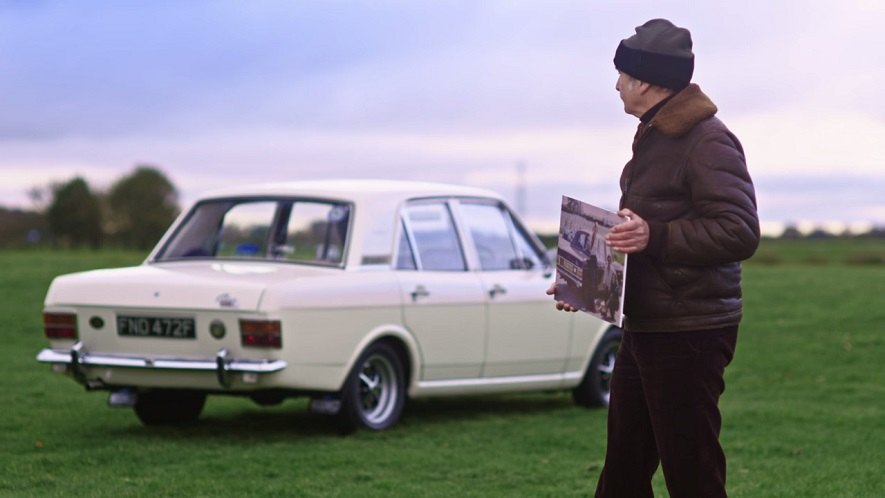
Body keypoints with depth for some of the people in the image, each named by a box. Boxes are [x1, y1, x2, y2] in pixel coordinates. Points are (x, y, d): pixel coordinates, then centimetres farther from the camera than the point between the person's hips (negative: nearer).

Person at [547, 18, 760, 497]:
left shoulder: (708, 141, -15)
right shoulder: (653, 138, 17)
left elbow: (740, 232, -23)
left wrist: (654, 237, -30)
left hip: (688, 335, -10)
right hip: (643, 328, 10)